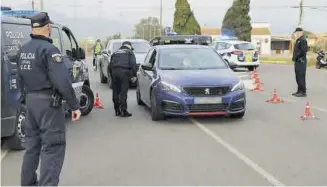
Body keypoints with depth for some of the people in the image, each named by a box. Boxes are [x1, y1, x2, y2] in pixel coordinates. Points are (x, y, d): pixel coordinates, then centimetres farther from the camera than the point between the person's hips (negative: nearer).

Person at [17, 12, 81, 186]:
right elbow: (62, 81, -22)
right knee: (53, 146, -4)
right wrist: (74, 105, -17)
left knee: (32, 144, 19)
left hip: (30, 101, 9)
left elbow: (20, 79, 17)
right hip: (48, 102, -8)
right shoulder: (49, 49, -17)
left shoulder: (23, 50, 9)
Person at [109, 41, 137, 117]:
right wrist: (134, 75, 2)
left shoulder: (115, 53, 28)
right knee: (123, 92, -6)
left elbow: (110, 66, 25)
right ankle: (123, 111, -8)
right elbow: (133, 64, -1)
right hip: (124, 72, -4)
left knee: (115, 92, 10)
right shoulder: (130, 52, 15)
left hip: (114, 72, 4)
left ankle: (117, 111, 15)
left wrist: (112, 75, 29)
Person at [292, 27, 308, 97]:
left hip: (301, 61, -10)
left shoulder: (303, 40, -12)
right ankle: (299, 91, 21)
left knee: (301, 77, -8)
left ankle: (303, 92, -5)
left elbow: (303, 51, -21)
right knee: (298, 77, 13)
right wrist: (294, 57, 12)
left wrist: (296, 56, -17)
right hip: (297, 61, 10)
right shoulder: (298, 40, 19)